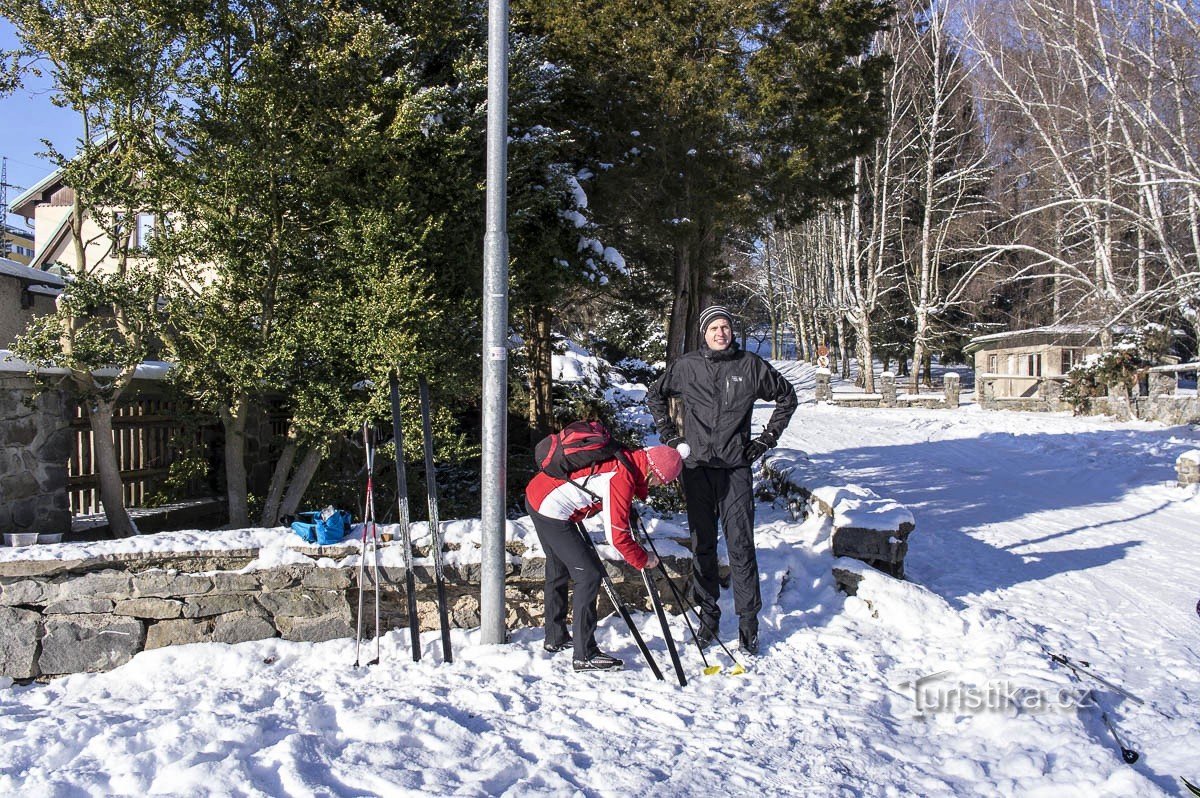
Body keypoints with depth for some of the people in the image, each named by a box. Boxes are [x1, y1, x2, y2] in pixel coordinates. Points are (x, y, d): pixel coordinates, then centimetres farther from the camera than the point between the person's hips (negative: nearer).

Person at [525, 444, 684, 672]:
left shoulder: (623, 458, 5)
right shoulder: (623, 478, -21)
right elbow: (617, 535, -17)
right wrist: (643, 559, -3)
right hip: (552, 510, -10)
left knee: (558, 568, 24)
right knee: (589, 574, -6)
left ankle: (555, 638, 39)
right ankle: (585, 655, -1)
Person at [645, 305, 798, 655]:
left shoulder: (751, 366, 1)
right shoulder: (686, 367, 3)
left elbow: (787, 396, 14)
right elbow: (654, 395, 18)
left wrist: (767, 439, 8)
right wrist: (670, 434, 9)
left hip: (736, 469, -1)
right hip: (696, 467, 1)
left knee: (741, 546, -2)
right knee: (703, 545, 8)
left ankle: (748, 620, 6)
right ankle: (708, 615, 19)